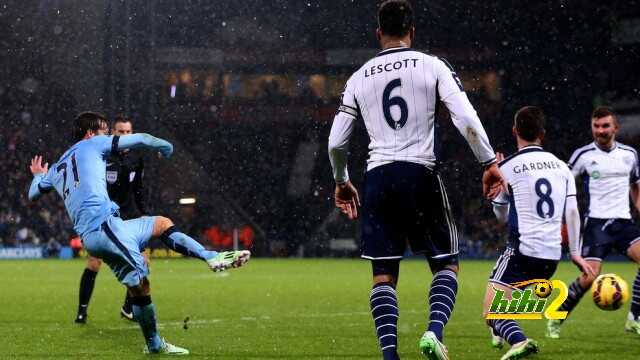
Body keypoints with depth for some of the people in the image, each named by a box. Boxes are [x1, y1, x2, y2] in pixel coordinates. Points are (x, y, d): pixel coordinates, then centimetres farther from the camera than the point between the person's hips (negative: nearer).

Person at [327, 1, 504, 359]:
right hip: (421, 174, -2)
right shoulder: (433, 66, 2)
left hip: (378, 178, 2)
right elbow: (467, 120, -8)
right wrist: (490, 162, 2)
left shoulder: (359, 78, 10)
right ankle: (435, 330, -14)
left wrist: (342, 182, 29)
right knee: (446, 263, 10)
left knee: (384, 273, 8)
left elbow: (336, 143, 12)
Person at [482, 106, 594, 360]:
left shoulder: (507, 167, 0)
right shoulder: (561, 166, 12)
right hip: (553, 254, 6)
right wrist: (575, 252, 13)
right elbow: (572, 211, 8)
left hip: (523, 249, -6)